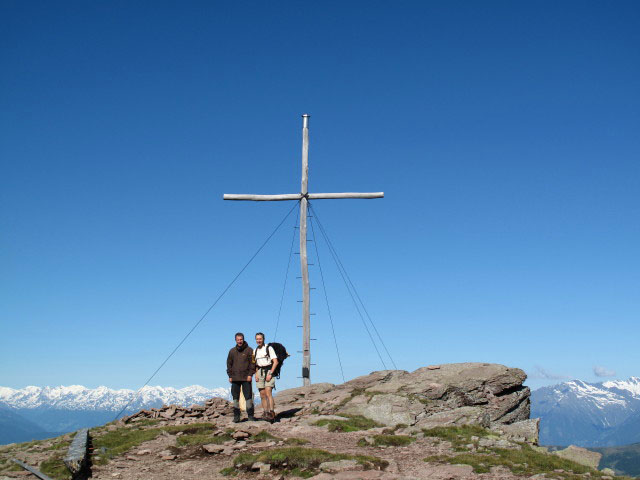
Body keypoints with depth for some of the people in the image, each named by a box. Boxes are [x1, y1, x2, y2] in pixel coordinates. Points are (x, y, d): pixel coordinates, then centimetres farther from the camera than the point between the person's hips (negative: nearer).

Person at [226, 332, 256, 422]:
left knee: (248, 396, -3)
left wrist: (250, 374, -10)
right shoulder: (232, 351, 12)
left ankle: (250, 415, 3)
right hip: (235, 378, 3)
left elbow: (252, 363, -1)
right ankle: (236, 416, 9)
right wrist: (230, 375, 7)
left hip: (246, 378, -3)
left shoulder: (249, 350, 2)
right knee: (235, 397, 4)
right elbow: (229, 364, 16)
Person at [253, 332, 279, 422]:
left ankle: (271, 413, -20)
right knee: (262, 395, 3)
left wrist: (270, 374, -15)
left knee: (268, 393, -17)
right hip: (259, 372, 6)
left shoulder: (269, 348, -5)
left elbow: (275, 362, -9)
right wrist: (256, 374, 5)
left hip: (268, 371, -5)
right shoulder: (255, 350, 13)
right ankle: (265, 412, 7)